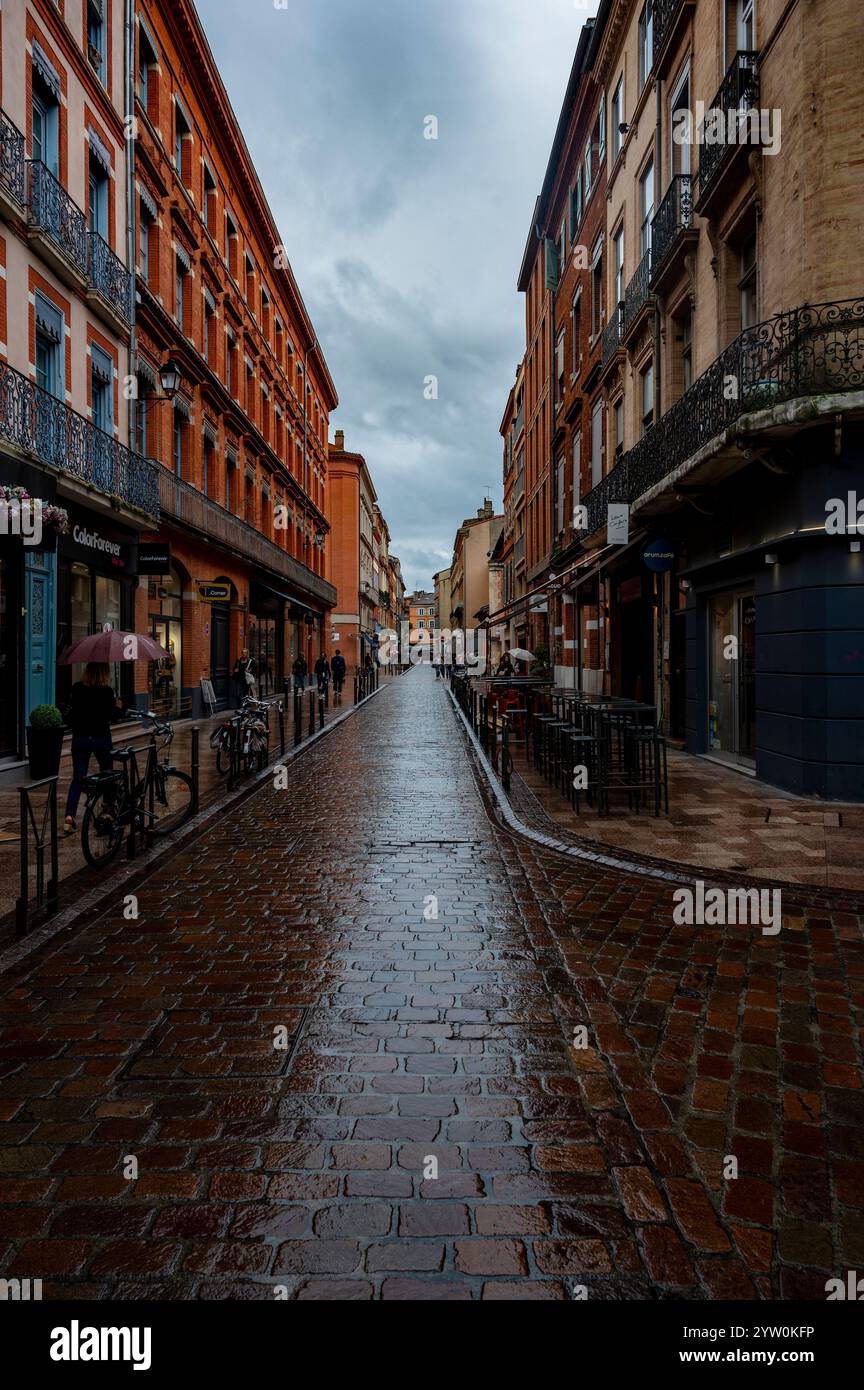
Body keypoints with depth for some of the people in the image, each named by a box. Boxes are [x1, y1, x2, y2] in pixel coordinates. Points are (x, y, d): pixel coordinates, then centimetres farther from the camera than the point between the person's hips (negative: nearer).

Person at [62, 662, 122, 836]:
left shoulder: (77, 688, 0)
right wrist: (119, 707, 7)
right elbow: (111, 715, -13)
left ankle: (70, 816, -10)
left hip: (80, 738, 2)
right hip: (101, 738, -2)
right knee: (107, 775, 18)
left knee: (77, 778, 5)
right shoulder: (107, 691, -10)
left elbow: (69, 713, 2)